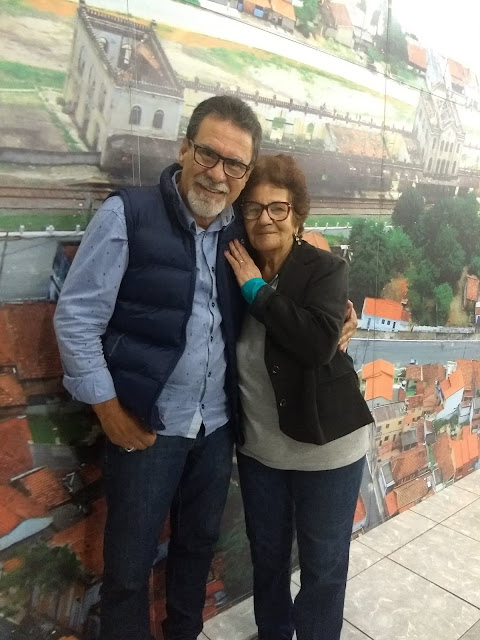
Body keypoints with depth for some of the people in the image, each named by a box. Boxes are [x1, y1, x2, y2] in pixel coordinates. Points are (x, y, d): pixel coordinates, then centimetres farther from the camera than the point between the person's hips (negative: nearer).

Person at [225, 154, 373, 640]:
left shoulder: (325, 269, -12)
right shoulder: (236, 271, 0)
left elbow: (320, 343, -29)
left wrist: (258, 291, -22)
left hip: (325, 445, -4)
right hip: (259, 446, 4)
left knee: (323, 564, 14)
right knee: (266, 555, 23)